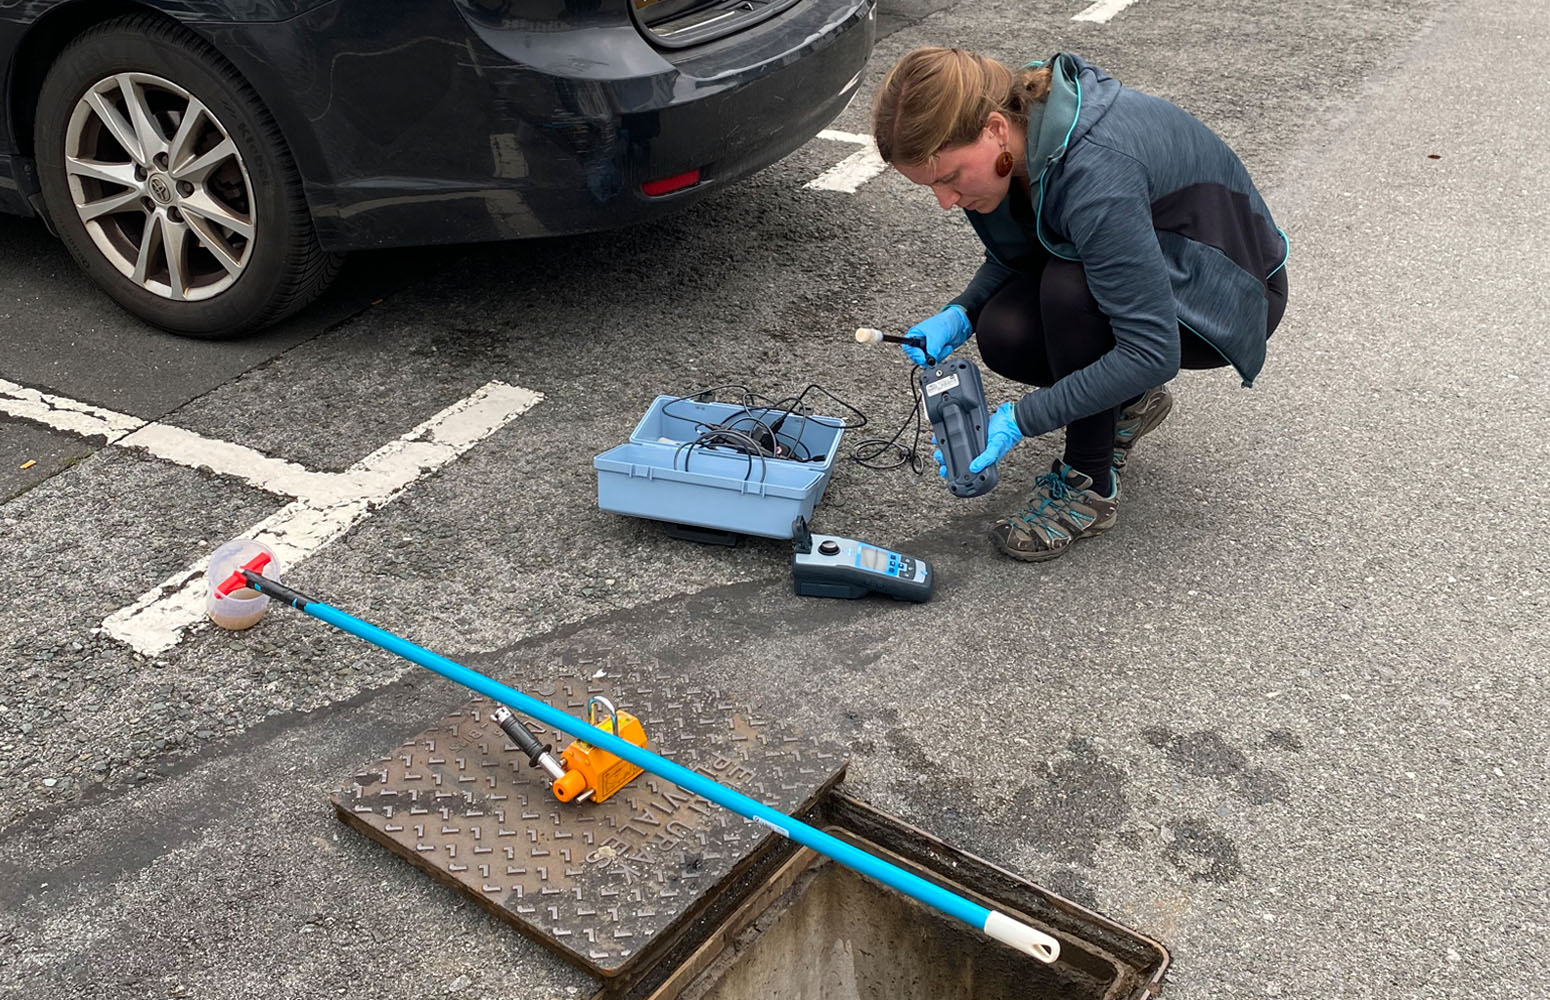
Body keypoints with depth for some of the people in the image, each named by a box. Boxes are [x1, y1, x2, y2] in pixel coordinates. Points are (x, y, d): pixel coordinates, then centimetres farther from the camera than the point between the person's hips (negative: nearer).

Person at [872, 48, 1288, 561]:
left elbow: (1153, 354, -35)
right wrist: (960, 315, -14)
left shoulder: (1095, 173, -37)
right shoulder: (1017, 121, -13)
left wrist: (1020, 419, -34)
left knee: (1071, 287, -33)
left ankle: (1089, 485, -13)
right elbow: (1012, 254, 5)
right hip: (1145, 266, 7)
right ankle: (1128, 400, 12)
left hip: (1234, 294, -7)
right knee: (1002, 334, -17)